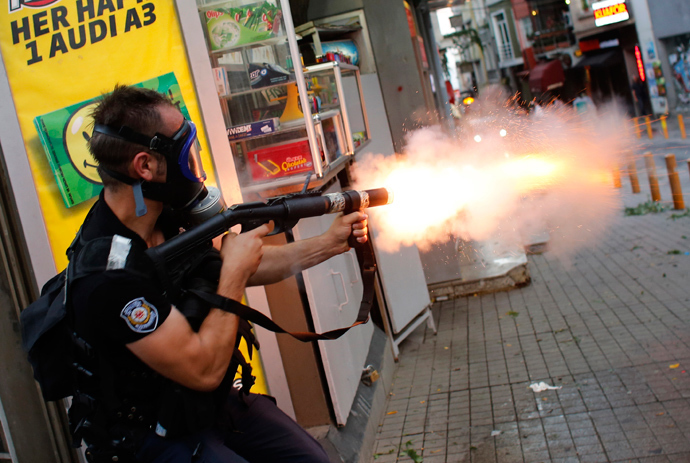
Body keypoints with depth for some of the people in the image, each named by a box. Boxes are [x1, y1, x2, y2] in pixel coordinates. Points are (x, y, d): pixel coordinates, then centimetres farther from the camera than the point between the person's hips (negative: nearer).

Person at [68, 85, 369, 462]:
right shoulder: (110, 275, -31)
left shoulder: (165, 218, -5)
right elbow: (204, 370, -28)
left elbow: (249, 268, 8)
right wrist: (234, 271, -20)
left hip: (213, 402, 8)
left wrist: (330, 243, 2)